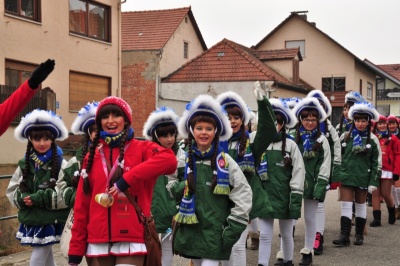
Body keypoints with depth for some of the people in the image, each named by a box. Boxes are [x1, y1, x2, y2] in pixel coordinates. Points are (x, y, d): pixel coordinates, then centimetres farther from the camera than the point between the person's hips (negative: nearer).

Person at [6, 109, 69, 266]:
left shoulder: (60, 164, -10)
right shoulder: (25, 164, 6)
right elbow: (12, 191, 7)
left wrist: (40, 199, -20)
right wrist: (22, 198, -14)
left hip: (50, 222, -5)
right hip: (31, 222, 5)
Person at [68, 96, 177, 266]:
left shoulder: (141, 149, 2)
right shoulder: (92, 155, 12)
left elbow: (169, 159, -21)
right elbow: (81, 205, 11)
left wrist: (127, 178, -25)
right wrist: (75, 249, 7)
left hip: (131, 240, -4)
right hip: (98, 242, 4)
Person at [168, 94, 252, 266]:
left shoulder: (225, 162, -5)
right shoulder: (184, 160, 4)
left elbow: (243, 195, -6)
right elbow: (172, 188, 17)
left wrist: (232, 230, -9)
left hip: (215, 233, -4)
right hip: (190, 231, 4)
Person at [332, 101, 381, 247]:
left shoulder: (372, 139, -1)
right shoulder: (345, 136, 2)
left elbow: (377, 162, -1)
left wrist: (373, 182, -6)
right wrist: (334, 175, 4)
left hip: (363, 177, -1)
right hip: (346, 175, 1)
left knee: (360, 205, 10)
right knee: (346, 205, -3)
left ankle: (359, 235, 19)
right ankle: (344, 235, -4)